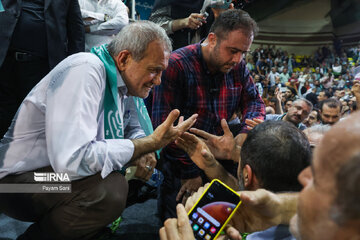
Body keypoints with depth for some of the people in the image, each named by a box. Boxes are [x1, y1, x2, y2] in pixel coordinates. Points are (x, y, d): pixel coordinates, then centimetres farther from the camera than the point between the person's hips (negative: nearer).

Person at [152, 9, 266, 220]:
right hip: (181, 160, -5)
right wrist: (189, 173, -16)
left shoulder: (238, 67, 3)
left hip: (220, 152, 5)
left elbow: (254, 101, 7)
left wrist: (245, 134, -15)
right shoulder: (176, 65, -15)